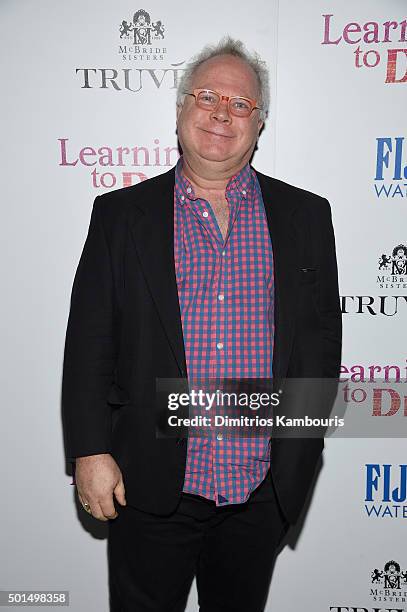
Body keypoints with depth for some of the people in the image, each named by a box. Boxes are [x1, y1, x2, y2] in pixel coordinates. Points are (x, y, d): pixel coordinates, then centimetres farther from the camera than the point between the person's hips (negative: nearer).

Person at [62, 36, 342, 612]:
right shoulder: (120, 214, 0)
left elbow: (322, 337, 4)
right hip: (150, 490, -1)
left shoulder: (306, 216, 3)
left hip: (262, 492, 2)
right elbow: (88, 342, -2)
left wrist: (298, 451, -1)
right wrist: (91, 451, -7)